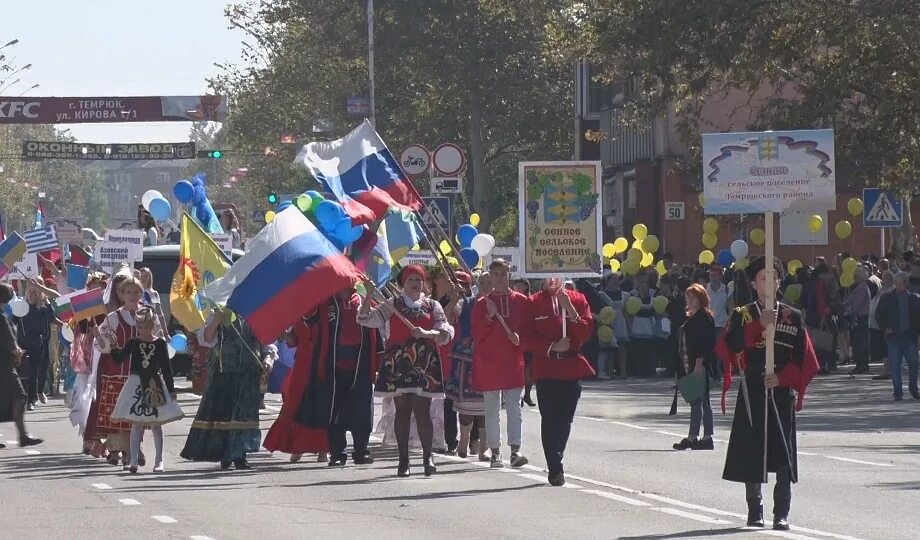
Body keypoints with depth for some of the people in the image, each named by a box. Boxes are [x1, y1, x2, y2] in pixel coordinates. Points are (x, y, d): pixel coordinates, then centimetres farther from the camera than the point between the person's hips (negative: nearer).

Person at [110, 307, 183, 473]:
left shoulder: (160, 343, 0)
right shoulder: (133, 343, 3)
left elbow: (166, 367, 2)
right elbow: (118, 359, -1)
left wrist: (171, 389, 2)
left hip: (155, 387, -1)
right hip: (136, 384, 1)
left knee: (156, 425, 7)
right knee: (136, 425, -1)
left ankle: (159, 461, 16)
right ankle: (134, 461, -2)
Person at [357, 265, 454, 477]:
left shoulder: (432, 306, 10)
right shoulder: (392, 306, 9)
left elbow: (446, 332, 0)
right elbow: (365, 319, 0)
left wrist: (426, 333, -19)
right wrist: (369, 295, -13)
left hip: (424, 365, 0)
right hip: (398, 364, 0)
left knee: (423, 411, -5)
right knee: (402, 411, 2)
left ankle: (427, 456, 4)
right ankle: (403, 460, 5)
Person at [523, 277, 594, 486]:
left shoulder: (577, 299, 7)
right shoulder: (534, 303, 1)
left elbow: (587, 332, -1)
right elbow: (528, 338, -2)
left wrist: (570, 309, -12)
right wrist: (552, 347, -14)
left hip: (572, 368, 2)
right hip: (545, 369, -2)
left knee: (565, 419, 6)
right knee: (549, 418, -8)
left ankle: (555, 463, 21)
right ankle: (555, 469, -9)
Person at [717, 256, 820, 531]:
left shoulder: (792, 317, 7)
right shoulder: (742, 315, 6)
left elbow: (805, 359, 5)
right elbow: (728, 348, -13)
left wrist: (782, 377, -10)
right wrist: (759, 325, -20)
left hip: (781, 393, 0)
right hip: (751, 394, 0)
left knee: (783, 456, -5)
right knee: (750, 453, 0)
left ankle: (781, 513, -2)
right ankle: (754, 510, 13)